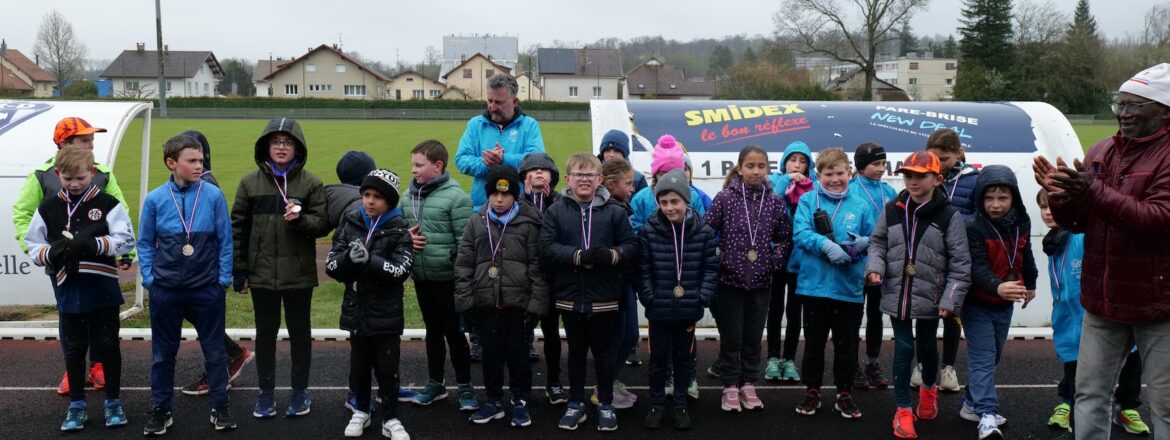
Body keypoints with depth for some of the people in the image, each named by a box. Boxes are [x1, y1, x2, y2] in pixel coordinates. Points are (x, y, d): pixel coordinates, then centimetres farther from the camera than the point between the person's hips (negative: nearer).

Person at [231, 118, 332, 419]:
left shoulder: (311, 183, -2)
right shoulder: (250, 182, 2)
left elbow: (323, 224, -3)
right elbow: (238, 227, 4)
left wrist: (300, 219, -24)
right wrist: (239, 270, 1)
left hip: (299, 273, -1)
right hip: (262, 273, 1)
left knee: (299, 331, 10)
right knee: (265, 332, 11)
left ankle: (300, 391, 24)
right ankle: (266, 391, 24)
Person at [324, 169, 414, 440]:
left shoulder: (398, 229, -7)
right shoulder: (349, 224, 2)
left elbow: (401, 270, -18)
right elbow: (331, 266, -2)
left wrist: (369, 260, -28)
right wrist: (349, 258, -22)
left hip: (386, 312, -3)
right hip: (356, 309, 3)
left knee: (387, 367, 5)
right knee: (359, 364, 15)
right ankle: (361, 411, 32)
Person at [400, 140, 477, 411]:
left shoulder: (455, 196, -15)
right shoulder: (409, 196, 5)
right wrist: (406, 237, -5)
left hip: (448, 277, -6)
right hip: (421, 276, 6)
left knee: (454, 332, 4)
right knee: (433, 330, 18)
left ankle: (465, 387, 17)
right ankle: (435, 383, 31)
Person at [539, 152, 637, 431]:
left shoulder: (614, 211, -2)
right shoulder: (555, 211, -1)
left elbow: (630, 246, -3)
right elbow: (547, 247, -10)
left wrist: (611, 255, -23)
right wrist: (579, 256, -22)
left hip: (603, 297, -1)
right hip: (570, 296, 1)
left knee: (602, 352, 11)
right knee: (576, 351, 15)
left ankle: (606, 404, 25)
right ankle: (576, 403, 28)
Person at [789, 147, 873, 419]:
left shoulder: (861, 205, 4)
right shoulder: (808, 200, -2)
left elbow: (873, 239, 8)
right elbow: (800, 233, -13)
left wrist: (864, 242, -15)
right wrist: (827, 245, -27)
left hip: (850, 288, 1)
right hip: (815, 284, -1)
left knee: (847, 345, 12)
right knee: (814, 342, 11)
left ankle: (844, 394, 27)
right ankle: (812, 391, 26)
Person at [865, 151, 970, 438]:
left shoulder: (949, 215, -10)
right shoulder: (892, 210, -1)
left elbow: (960, 263, -9)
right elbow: (877, 242, 9)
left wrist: (951, 299, -13)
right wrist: (875, 267, -11)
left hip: (930, 297, -1)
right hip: (896, 294, 1)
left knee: (927, 346, 18)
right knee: (903, 349, 4)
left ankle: (929, 389, 47)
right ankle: (903, 410, 15)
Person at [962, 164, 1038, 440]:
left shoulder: (1022, 224, 0)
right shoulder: (974, 228, -19)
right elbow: (978, 267, -29)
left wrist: (1030, 284, 30)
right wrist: (997, 287, -47)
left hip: (1005, 304, 7)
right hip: (978, 304, -7)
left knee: (994, 356, 16)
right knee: (983, 357, -11)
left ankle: (972, 403, 31)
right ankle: (987, 415, -16)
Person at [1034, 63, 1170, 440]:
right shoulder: (1101, 152, 8)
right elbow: (1076, 223, 11)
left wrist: (1094, 191, -30)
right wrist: (1060, 196, -11)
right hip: (1103, 299, 6)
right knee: (1090, 393, 13)